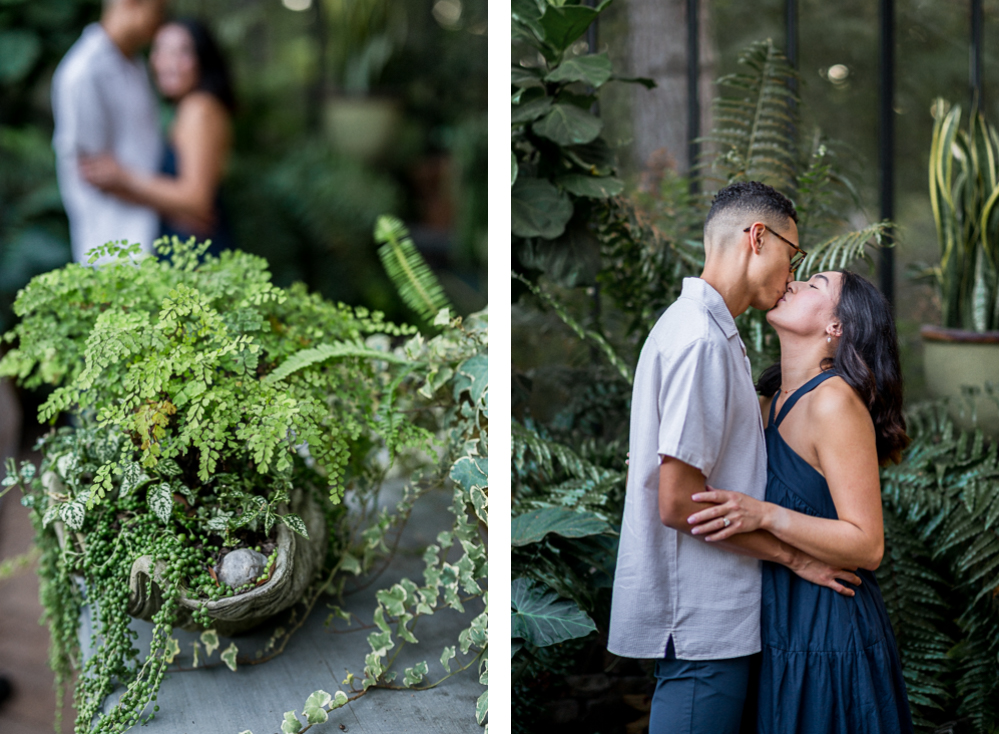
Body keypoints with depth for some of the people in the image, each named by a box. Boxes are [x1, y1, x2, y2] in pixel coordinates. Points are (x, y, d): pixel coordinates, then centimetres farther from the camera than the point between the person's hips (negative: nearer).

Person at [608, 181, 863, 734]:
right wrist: (794, 555, -11)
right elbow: (679, 502, -20)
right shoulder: (701, 341, -16)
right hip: (702, 625, -10)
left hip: (708, 618, 10)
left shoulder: (689, 326, 16)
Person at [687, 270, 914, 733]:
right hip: (784, 625, 8)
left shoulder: (836, 401, -18)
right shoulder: (773, 403, 8)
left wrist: (764, 515, -30)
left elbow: (867, 546, -20)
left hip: (827, 635, -8)